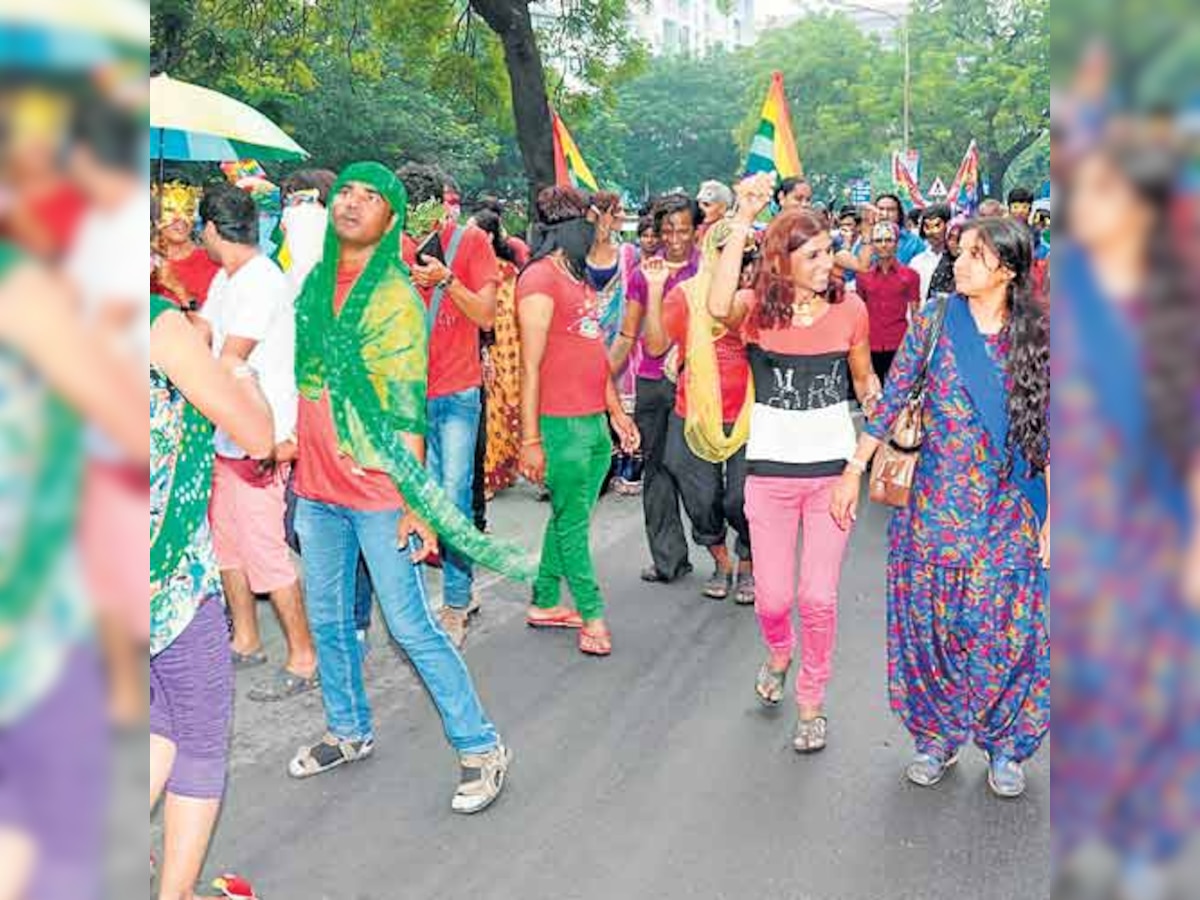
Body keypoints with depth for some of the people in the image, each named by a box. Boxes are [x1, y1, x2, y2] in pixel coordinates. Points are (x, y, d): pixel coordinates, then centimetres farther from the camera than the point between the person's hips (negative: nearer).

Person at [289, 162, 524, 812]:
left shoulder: (397, 298, -10)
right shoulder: (313, 284, 8)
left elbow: (408, 410, -13)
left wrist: (415, 502, -17)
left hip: (377, 490, -6)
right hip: (315, 488, 6)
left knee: (410, 626, -3)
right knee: (327, 619, 16)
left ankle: (480, 747, 10)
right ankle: (348, 732, 37)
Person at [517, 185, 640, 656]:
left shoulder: (579, 278, 17)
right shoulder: (540, 278, -12)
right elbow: (530, 365, -15)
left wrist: (617, 411, 20)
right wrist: (530, 440, -17)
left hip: (595, 422, 9)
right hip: (562, 424, -9)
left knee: (568, 516, 15)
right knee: (572, 523, 1)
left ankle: (545, 603, 26)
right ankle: (592, 614, 9)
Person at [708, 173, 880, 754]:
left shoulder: (849, 308, -3)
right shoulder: (758, 309, -8)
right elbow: (718, 307, -33)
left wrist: (873, 393, -10)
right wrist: (742, 220, -32)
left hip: (831, 470, 0)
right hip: (770, 471, 0)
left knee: (818, 597, 0)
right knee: (773, 597, 7)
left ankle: (812, 703, 22)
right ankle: (779, 653, 43)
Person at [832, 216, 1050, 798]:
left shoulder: (1037, 334, -3)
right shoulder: (934, 320, -2)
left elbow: (1051, 428, 0)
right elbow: (890, 400, 2)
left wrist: (1052, 514, -3)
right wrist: (854, 471, 0)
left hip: (1010, 508, 0)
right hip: (938, 502, 1)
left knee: (1010, 626, 4)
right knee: (933, 619, 8)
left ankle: (1004, 742, 25)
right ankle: (938, 735, 27)